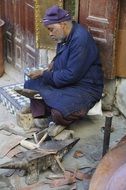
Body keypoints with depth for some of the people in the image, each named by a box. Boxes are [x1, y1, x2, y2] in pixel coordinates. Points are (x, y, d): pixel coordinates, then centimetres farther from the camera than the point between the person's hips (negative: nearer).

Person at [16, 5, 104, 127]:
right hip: (64, 79, 9)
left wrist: (44, 74, -16)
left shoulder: (81, 40, -26)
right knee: (30, 85, 4)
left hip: (85, 86, -9)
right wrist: (54, 63, 2)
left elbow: (71, 75, -26)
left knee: (60, 113, -32)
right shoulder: (65, 35, 3)